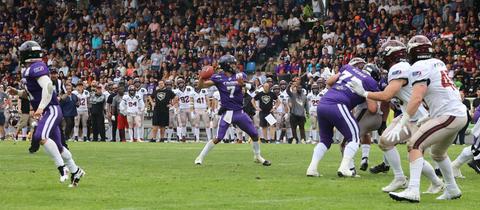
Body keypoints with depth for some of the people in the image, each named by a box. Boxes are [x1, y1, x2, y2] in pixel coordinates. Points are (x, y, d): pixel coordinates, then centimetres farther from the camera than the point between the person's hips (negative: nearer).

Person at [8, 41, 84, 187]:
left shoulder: (37, 67, -14)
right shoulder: (28, 70, 17)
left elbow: (48, 86, -26)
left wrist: (41, 107, -30)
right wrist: (17, 92, 16)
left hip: (51, 110, -10)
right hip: (46, 113, 10)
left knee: (40, 136, -29)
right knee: (57, 146, 13)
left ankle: (61, 167, -24)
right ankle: (75, 172, 25)